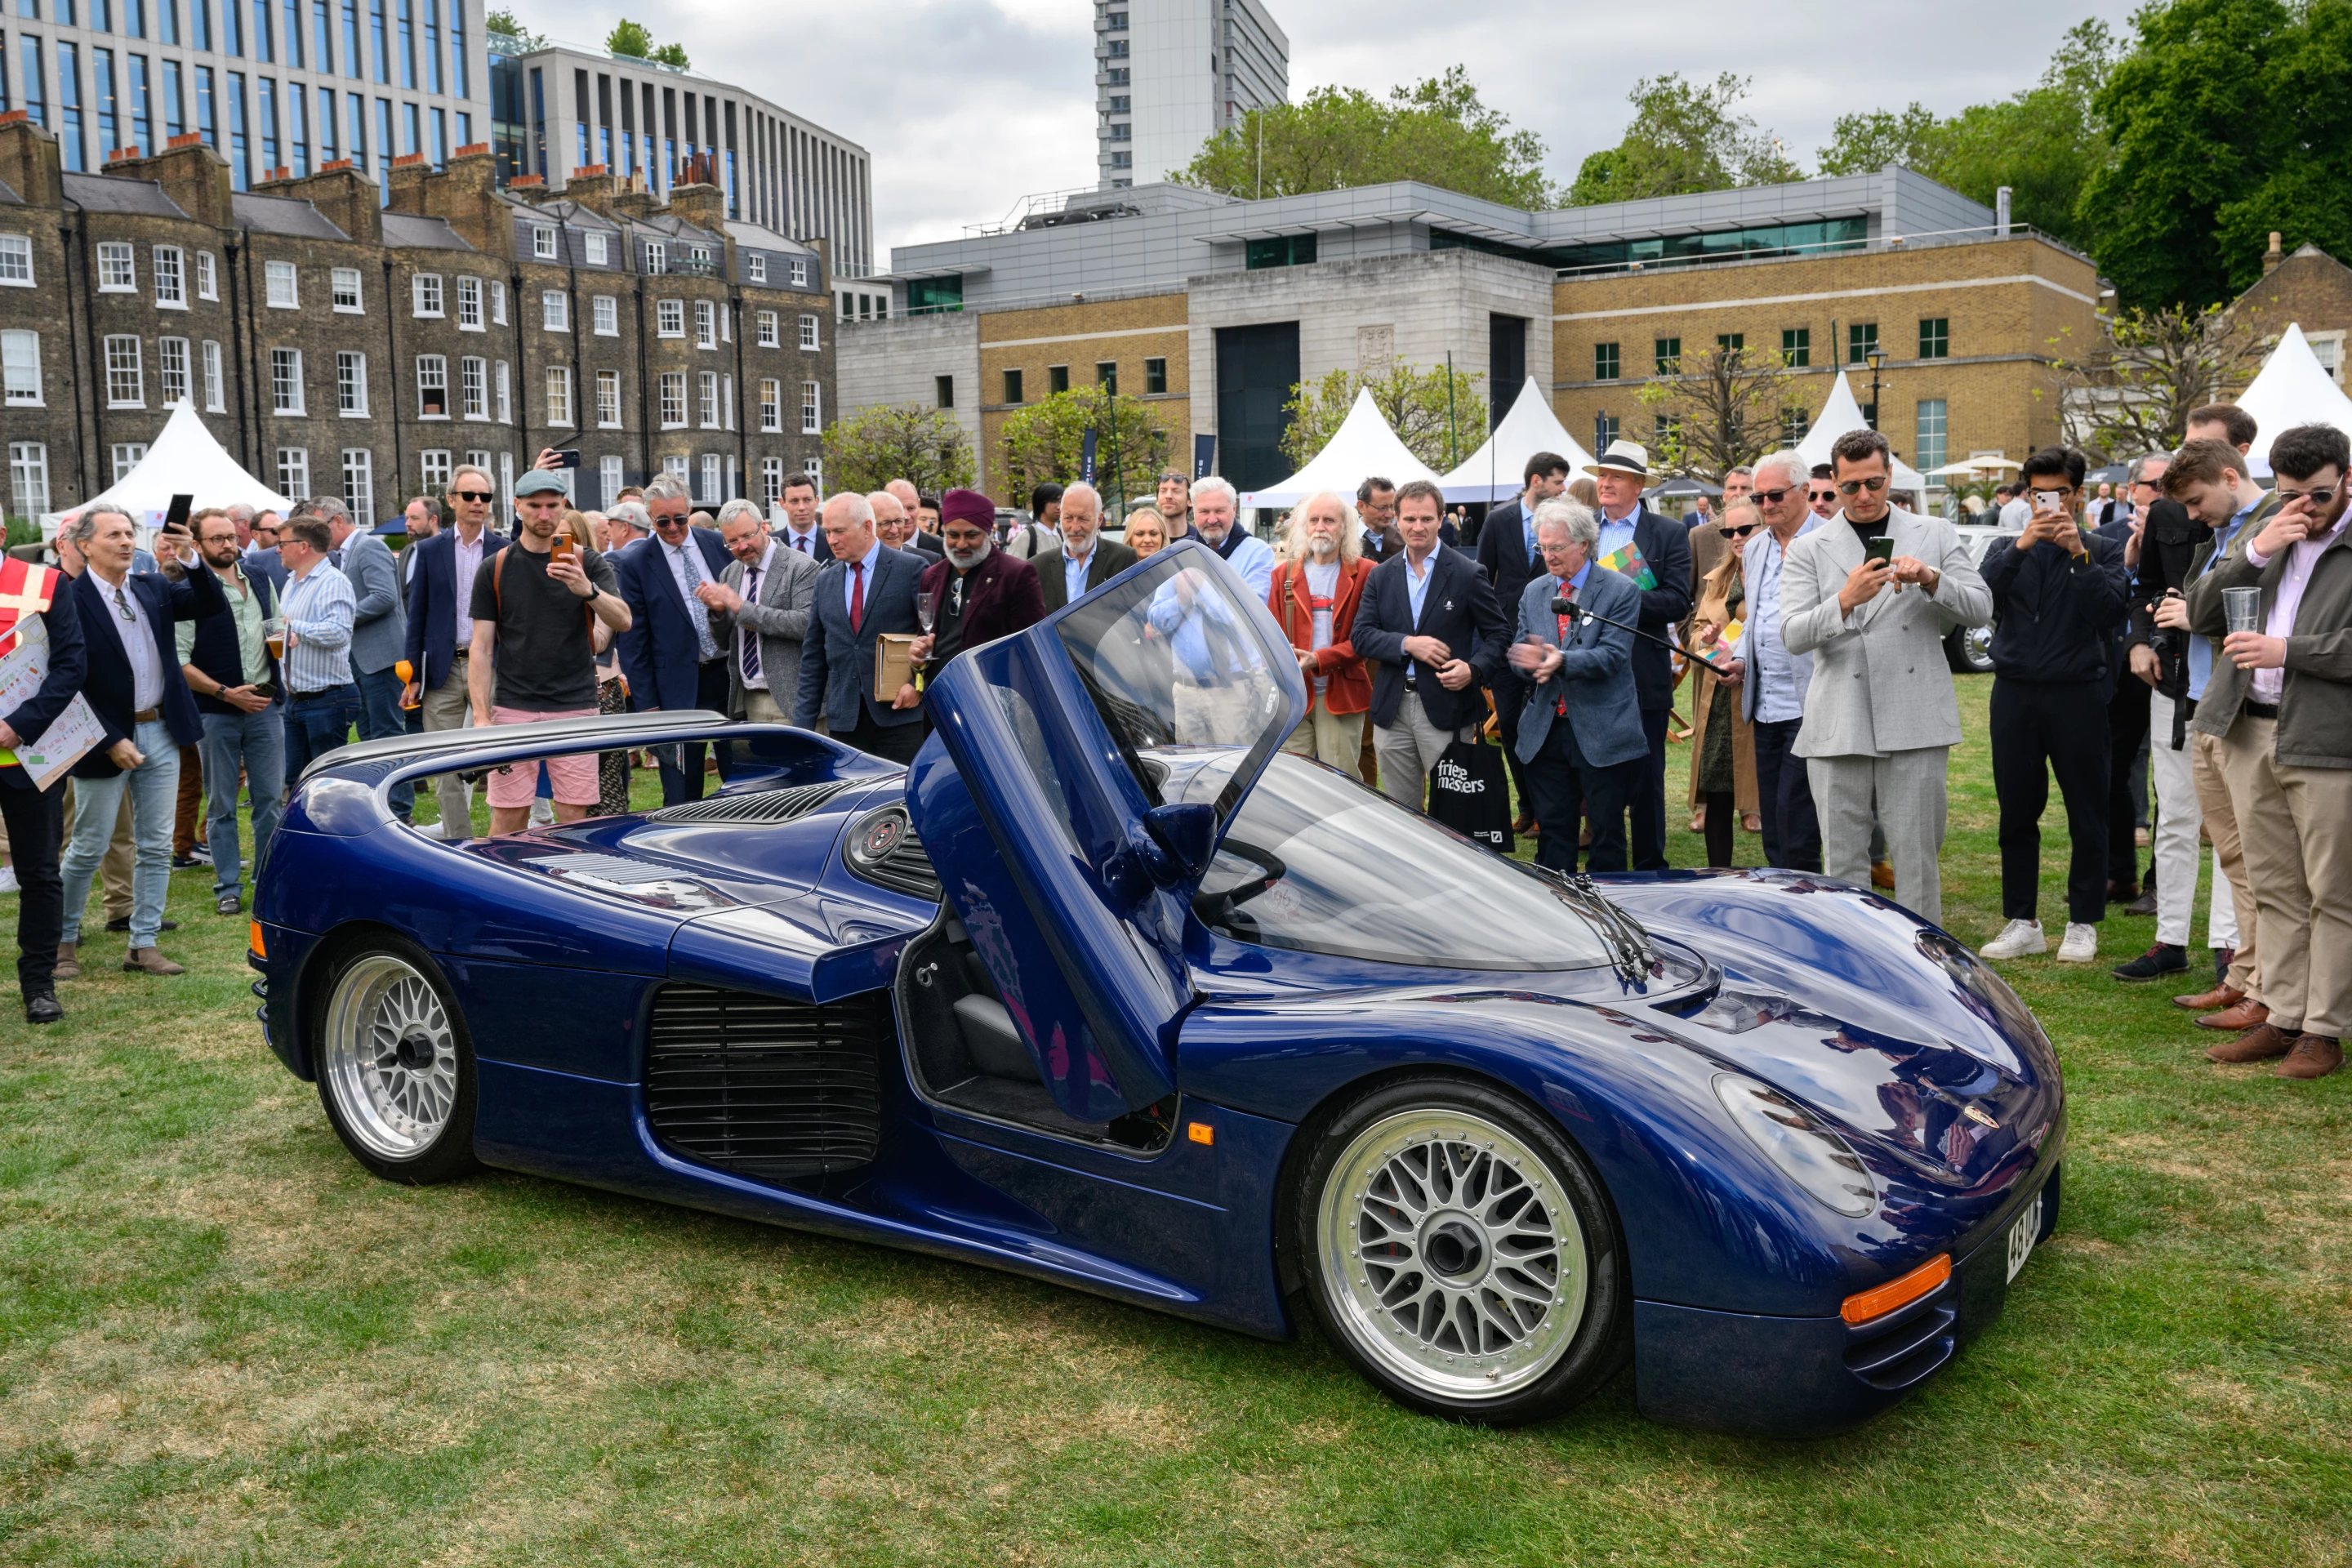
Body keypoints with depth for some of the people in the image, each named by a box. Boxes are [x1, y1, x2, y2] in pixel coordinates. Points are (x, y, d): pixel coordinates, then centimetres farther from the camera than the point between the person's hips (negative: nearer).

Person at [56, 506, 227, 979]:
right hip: (105, 739, -5)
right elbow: (70, 681, -14)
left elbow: (213, 606, -2)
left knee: (156, 847, 8)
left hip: (160, 733, 5)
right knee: (88, 849, 6)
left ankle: (144, 945, 16)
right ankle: (63, 939, 23)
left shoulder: (154, 586, 6)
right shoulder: (71, 598, -12)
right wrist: (111, 741, -17)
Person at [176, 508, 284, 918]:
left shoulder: (260, 579, 10)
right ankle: (228, 888, 13)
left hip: (266, 704, 4)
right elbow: (180, 662, -11)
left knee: (271, 799, 5)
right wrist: (227, 693, -14)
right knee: (221, 805, 5)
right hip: (216, 712, -4)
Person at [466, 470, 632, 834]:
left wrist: (588, 590, -31)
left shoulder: (589, 564, 3)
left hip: (575, 708, 0)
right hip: (513, 708, 0)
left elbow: (622, 621, -11)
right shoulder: (495, 569, 5)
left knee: (574, 817, 2)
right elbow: (482, 648, 4)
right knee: (508, 818, 1)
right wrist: (481, 716, -5)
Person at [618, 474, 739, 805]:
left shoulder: (717, 544, 4)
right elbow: (633, 643, -4)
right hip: (679, 689, -3)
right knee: (682, 799, 2)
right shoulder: (636, 565, -4)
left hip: (730, 675, 3)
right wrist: (647, 705, -6)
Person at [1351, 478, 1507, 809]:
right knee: (1399, 810, 12)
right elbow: (1361, 635, 2)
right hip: (1392, 710, 4)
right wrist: (1407, 644, -14)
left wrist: (1474, 670, -17)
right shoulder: (1381, 576, 9)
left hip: (1445, 707, -3)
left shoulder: (1468, 574, -1)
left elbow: (1499, 634, 1)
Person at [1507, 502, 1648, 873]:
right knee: (1552, 828, 8)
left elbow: (1613, 655, -15)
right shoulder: (1534, 592, 11)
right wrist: (1527, 659, -17)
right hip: (1546, 731, 4)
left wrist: (1563, 661, -31)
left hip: (1602, 734, -4)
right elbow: (1520, 652, 8)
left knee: (1607, 830, 4)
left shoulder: (1621, 590, -5)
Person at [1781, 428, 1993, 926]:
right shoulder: (1809, 550, 9)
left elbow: (1980, 609, 5)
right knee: (1842, 861, 3)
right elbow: (1793, 635, -3)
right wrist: (1844, 601, -21)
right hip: (1838, 728, 0)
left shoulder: (1936, 535, 12)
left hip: (1916, 723, 0)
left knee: (1917, 857, 1)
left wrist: (1931, 580, -14)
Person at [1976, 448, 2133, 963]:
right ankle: (2022, 923, 15)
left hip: (2077, 693, -2)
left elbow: (2114, 612, -10)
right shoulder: (2007, 549, 12)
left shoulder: (2103, 550, 6)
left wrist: (2079, 555, -16)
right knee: (2017, 814, 5)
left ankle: (2083, 923, 14)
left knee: (2086, 815, 3)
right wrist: (2020, 547, -18)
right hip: (2016, 693, 2)